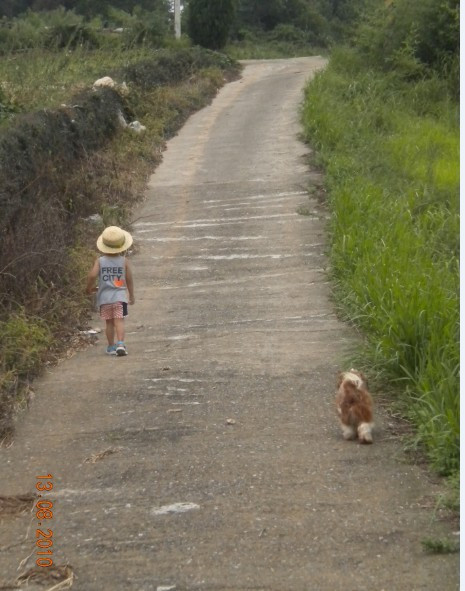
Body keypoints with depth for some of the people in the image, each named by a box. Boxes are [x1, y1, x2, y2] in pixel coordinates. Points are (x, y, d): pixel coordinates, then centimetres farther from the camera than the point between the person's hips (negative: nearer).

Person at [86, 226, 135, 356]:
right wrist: (131, 296, 15)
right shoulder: (124, 261, -2)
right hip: (120, 296, -1)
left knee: (109, 322, 10)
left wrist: (89, 288, 6)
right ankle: (120, 343, -20)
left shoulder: (100, 261, -3)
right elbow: (129, 280, 2)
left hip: (104, 297, 1)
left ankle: (111, 347, 15)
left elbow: (92, 275, -13)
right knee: (119, 321, -4)